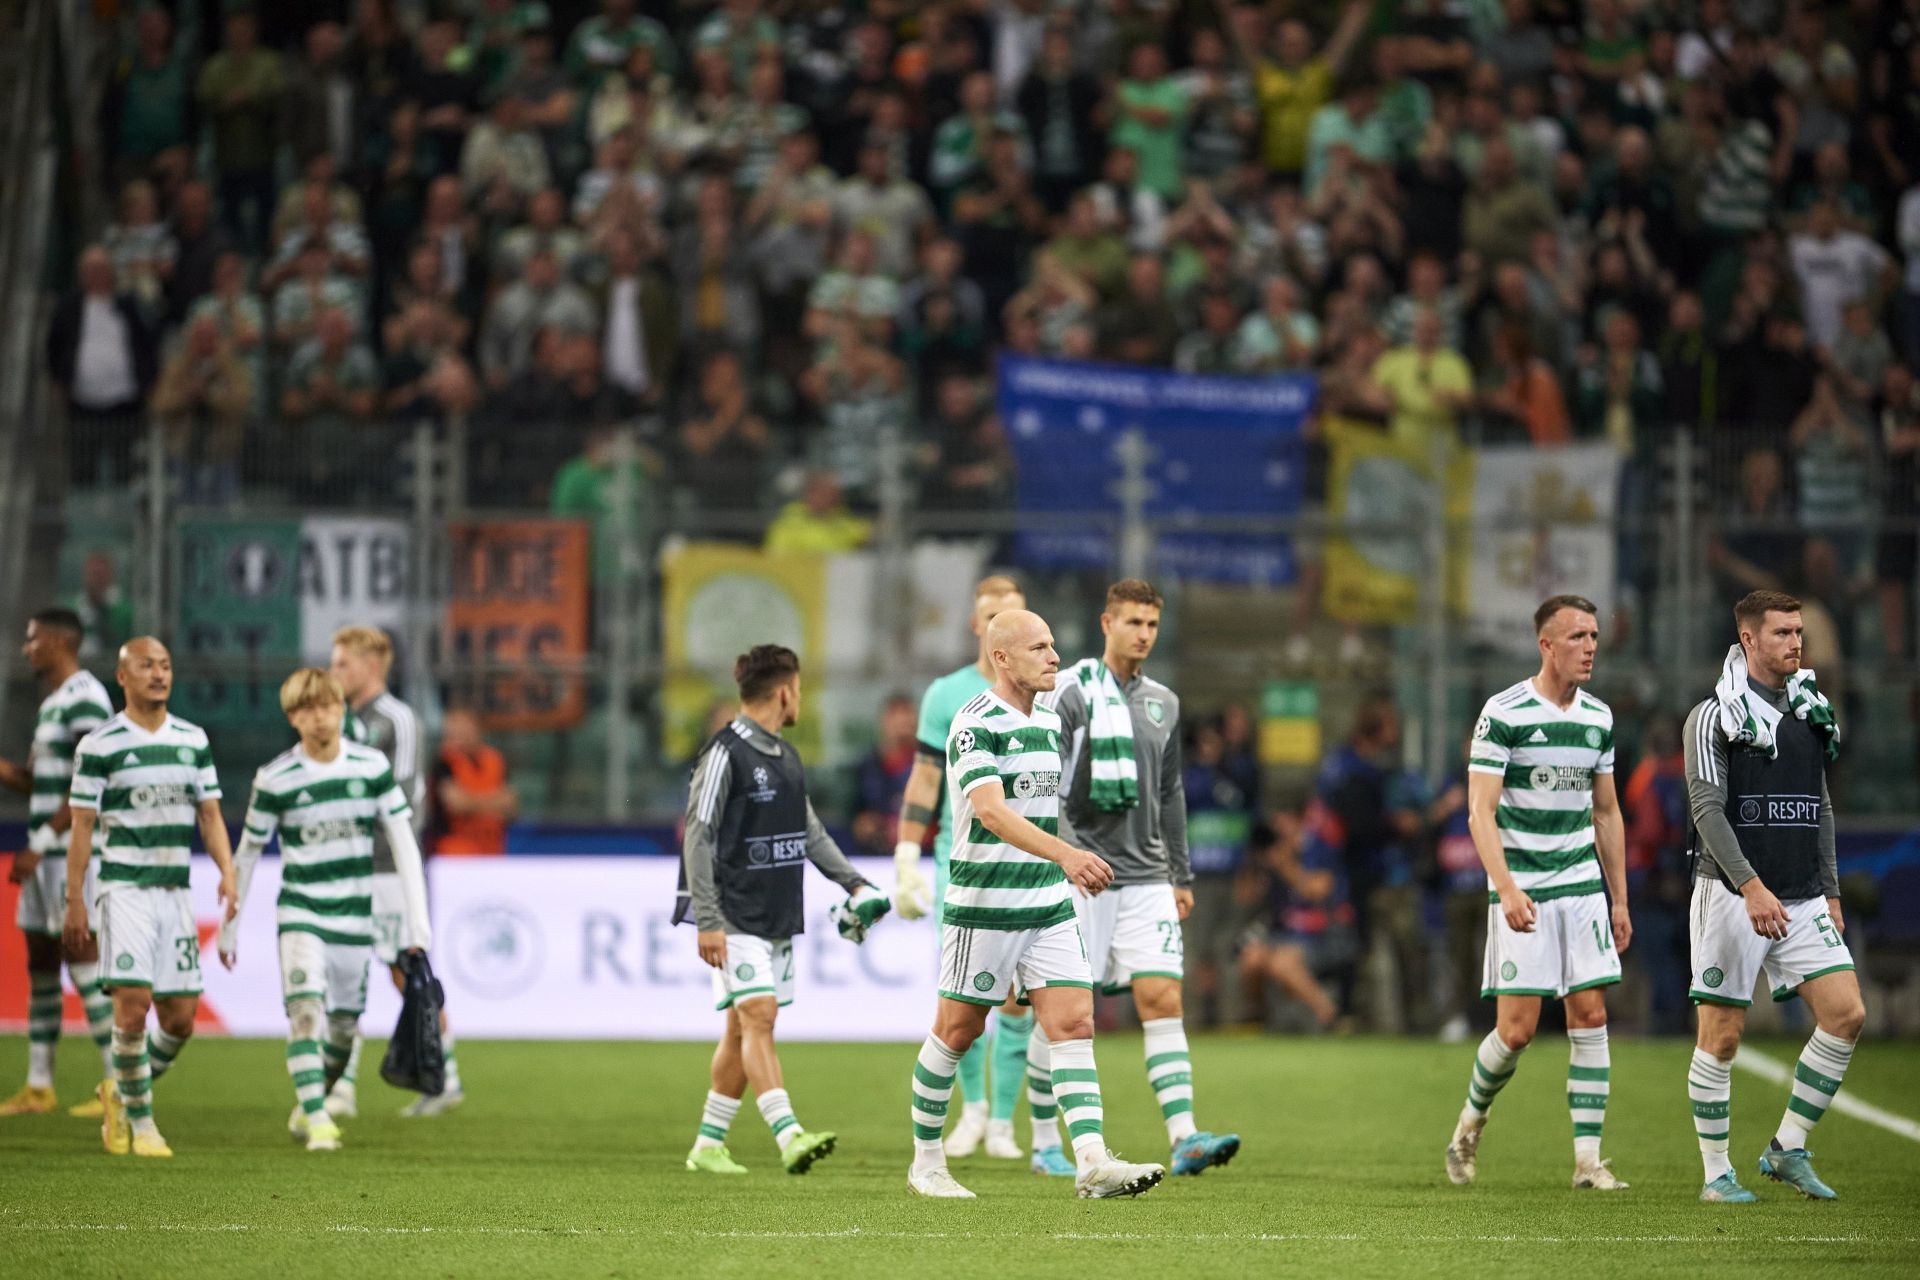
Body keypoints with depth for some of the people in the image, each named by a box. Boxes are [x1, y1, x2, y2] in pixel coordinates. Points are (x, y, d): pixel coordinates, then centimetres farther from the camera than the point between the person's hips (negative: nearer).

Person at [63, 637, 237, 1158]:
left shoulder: (193, 740, 11)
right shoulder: (99, 745, -3)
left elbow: (209, 813, 13)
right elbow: (81, 826, -3)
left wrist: (227, 873, -3)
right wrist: (74, 902, -7)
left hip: (175, 893, 5)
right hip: (122, 889, -5)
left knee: (180, 1020, 2)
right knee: (133, 1004, -16)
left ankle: (120, 1095, 26)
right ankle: (140, 1123, -3)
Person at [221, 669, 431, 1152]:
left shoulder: (373, 767, -1)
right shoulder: (275, 780, -6)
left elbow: (403, 841, 3)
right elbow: (247, 853, 4)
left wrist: (417, 918, -3)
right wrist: (229, 927, 8)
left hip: (355, 921, 3)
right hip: (301, 914, -3)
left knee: (344, 1028, 9)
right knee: (305, 1011, -22)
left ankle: (306, 1110, 33)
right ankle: (317, 1122, -24)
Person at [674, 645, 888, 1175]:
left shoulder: (785, 755, 15)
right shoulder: (725, 754, -11)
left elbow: (809, 830, 25)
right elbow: (698, 837, -13)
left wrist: (852, 881, 15)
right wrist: (708, 921, -18)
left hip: (779, 916, 8)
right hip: (737, 918, -8)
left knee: (743, 1029, 8)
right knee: (758, 1017, -16)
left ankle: (709, 1145, 15)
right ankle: (789, 1136, -27)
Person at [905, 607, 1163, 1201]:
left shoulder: (1048, 721, 12)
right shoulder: (975, 724, -15)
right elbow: (991, 811, -29)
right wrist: (1065, 854, -42)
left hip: (1049, 905, 7)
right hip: (982, 906, -7)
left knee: (1074, 1024, -7)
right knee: (957, 1033, 5)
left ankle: (1093, 1163, -16)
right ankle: (926, 1161, 20)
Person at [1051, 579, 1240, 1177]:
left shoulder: (1163, 703, 15)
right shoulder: (1071, 693, -4)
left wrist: (1182, 876, 21)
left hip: (1146, 877, 4)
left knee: (1163, 1001, -9)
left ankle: (1183, 1138, -17)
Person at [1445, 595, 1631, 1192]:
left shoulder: (1598, 717, 8)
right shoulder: (1503, 713, -10)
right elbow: (1480, 812, -13)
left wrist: (1620, 899, 14)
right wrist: (1507, 889, -24)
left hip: (1582, 885, 5)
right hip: (1521, 890, -5)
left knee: (1591, 1018, -2)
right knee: (1517, 1029, -7)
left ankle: (1588, 1159, 1)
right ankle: (1471, 1123, 20)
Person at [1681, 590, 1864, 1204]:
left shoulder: (1810, 711, 14)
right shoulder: (1713, 717, -6)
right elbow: (1708, 810, -15)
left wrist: (1830, 893, 15)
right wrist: (1752, 888, -25)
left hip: (1802, 900, 6)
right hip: (1731, 894, -6)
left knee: (1846, 1014, -7)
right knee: (1722, 1035, -2)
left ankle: (1789, 1149, 3)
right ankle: (1717, 1173, 10)